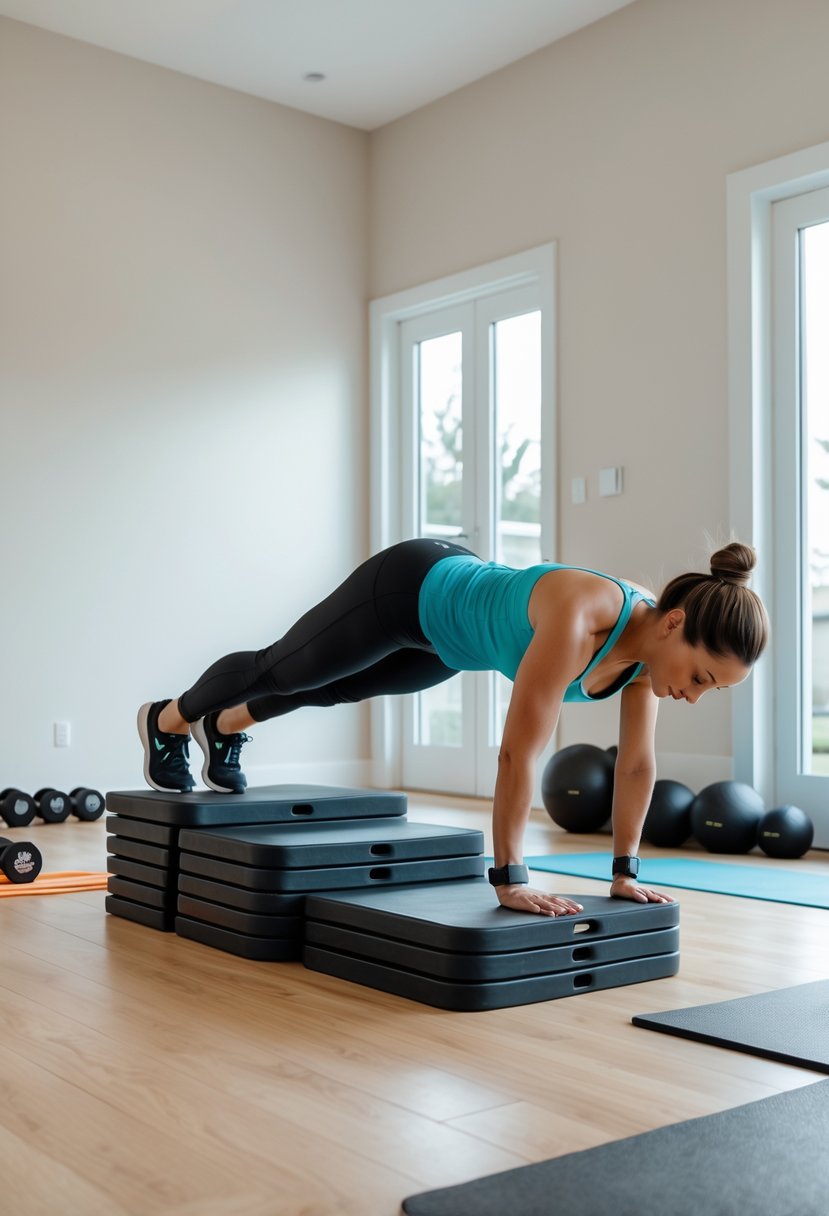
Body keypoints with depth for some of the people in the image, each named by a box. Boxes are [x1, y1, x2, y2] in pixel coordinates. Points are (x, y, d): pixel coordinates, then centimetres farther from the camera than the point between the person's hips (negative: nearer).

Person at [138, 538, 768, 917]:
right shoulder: (580, 615, -44)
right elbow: (519, 751, -42)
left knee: (339, 686, 30)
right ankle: (167, 720, 49)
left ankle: (225, 727, 60)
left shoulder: (653, 641, -20)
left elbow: (637, 762, -10)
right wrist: (510, 880, -37)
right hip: (409, 588, -7)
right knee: (278, 669, 19)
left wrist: (625, 871, -7)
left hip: (448, 630, 7)